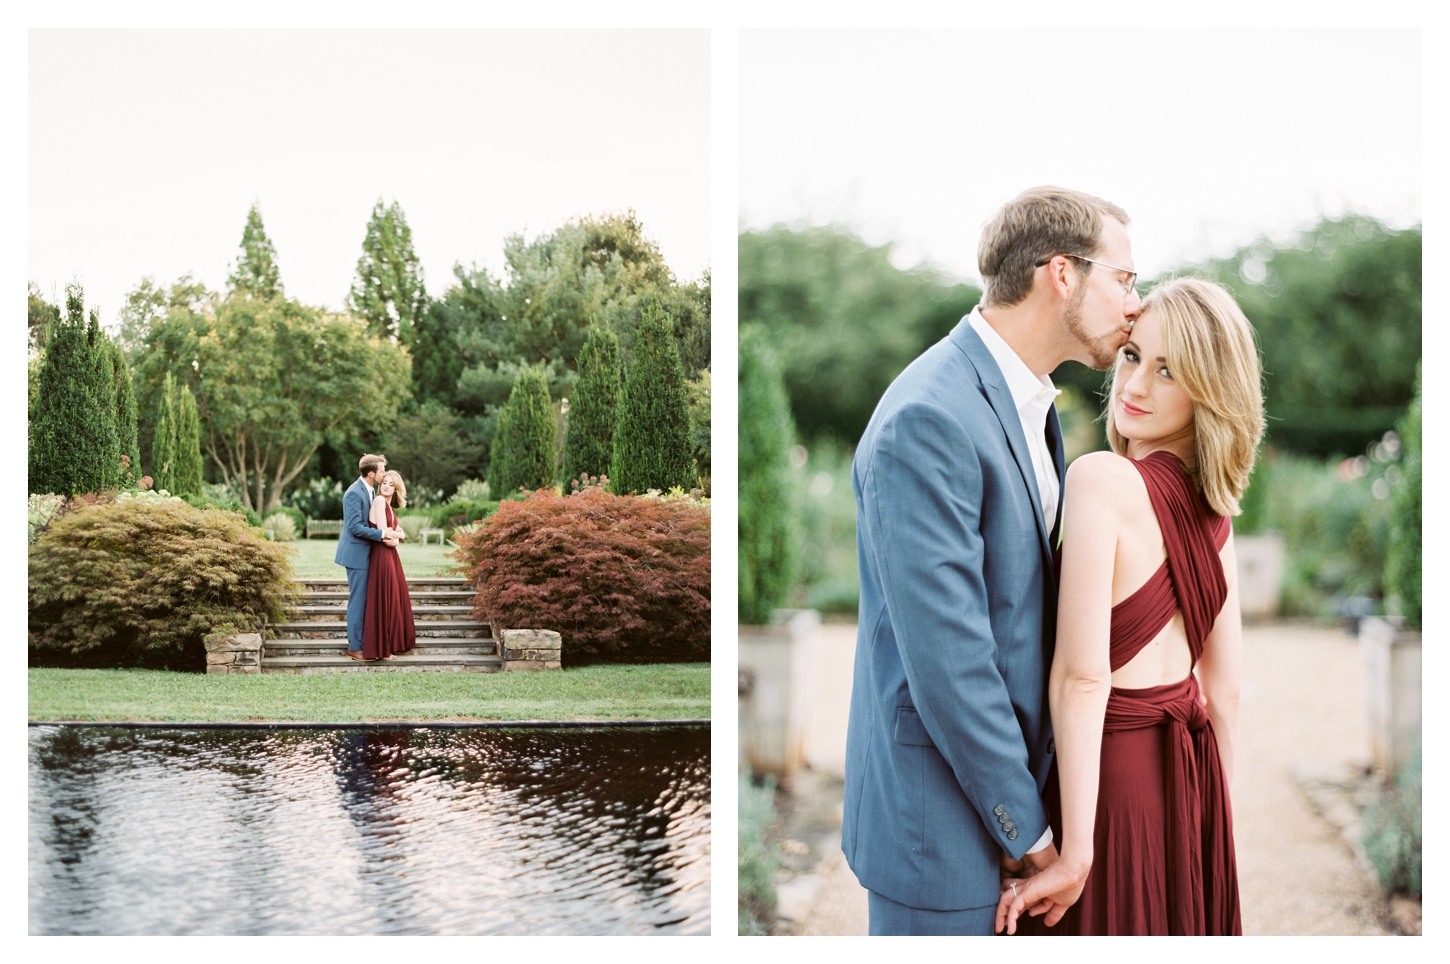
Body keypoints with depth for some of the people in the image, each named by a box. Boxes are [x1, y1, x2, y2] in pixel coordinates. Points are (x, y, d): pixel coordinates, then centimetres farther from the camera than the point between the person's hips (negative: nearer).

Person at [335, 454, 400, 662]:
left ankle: (361, 642, 20)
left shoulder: (369, 491, 11)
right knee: (357, 600, -4)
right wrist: (382, 534, -20)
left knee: (363, 600, 13)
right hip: (356, 553, -9)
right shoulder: (354, 493, -18)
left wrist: (389, 535, -3)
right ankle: (354, 647, 3)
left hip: (365, 553, 9)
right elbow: (355, 527, -22)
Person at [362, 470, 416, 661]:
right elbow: (383, 531, -16)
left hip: (391, 555, 9)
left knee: (395, 598, 11)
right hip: (381, 556, -9)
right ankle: (381, 649, 1)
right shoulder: (379, 501, -11)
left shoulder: (389, 506, 16)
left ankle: (393, 644, 19)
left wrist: (395, 535, -6)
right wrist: (399, 535, 2)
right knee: (383, 600, -4)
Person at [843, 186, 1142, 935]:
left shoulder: (1031, 404, 10)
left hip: (1010, 778, 9)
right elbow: (945, 656, -22)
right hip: (941, 819, -9)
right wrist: (1025, 828, -14)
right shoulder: (928, 421, -21)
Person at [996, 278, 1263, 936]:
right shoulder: (1214, 511, 6)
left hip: (1111, 769, -7)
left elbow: (1082, 677, -23)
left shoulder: (1101, 478, -18)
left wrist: (1074, 851, -23)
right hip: (1193, 775, 7)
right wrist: (1210, 816, 20)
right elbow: (1225, 690, 11)